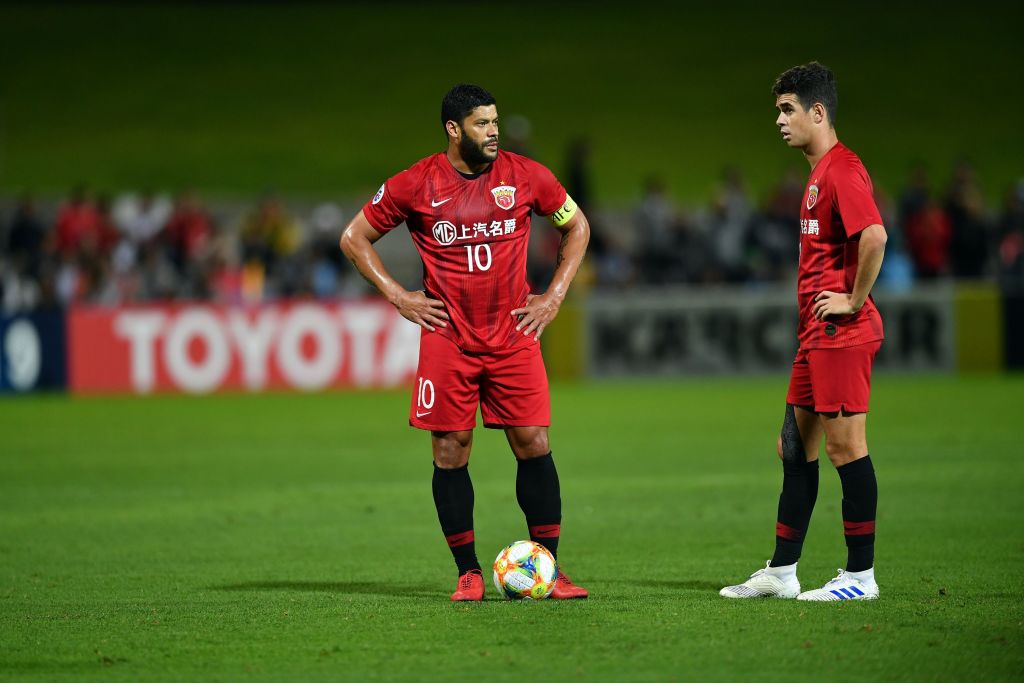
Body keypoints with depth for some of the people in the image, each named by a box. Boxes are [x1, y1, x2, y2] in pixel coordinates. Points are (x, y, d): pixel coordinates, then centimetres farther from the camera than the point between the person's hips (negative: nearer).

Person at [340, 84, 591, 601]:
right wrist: (397, 296, 0)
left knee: (533, 444, -4)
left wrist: (554, 296, 6)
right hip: (447, 340, -1)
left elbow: (577, 226, 15)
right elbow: (354, 237, 8)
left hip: (513, 336, 1)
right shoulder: (415, 185, -4)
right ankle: (468, 573, 8)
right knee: (450, 452, -1)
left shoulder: (526, 176, 0)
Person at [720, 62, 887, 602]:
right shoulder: (819, 172, 18)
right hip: (816, 335, 11)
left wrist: (854, 301, -20)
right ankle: (781, 572, 18)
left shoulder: (842, 169, -15)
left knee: (845, 446, -6)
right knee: (795, 447, 12)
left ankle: (861, 576, -1)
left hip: (842, 334, -11)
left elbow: (874, 236, -28)